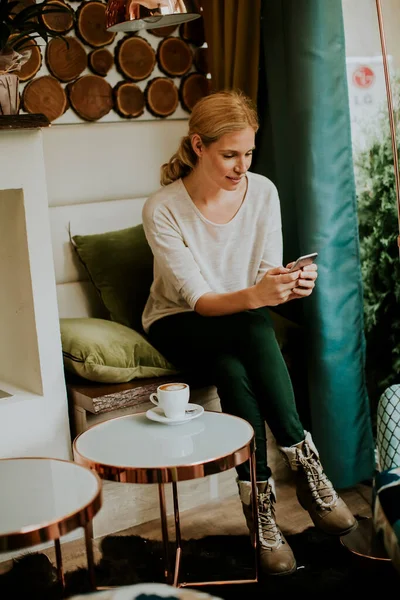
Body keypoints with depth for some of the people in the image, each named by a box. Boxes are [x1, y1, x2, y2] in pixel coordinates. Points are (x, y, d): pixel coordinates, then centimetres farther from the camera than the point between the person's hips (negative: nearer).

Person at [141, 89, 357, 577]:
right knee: (253, 330, -34)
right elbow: (198, 299, -23)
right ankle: (303, 460, -27)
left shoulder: (263, 191, -8)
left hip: (244, 323, 3)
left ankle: (260, 500, -27)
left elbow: (267, 277, -7)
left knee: (236, 375, -34)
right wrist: (255, 296, -41)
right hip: (178, 325, -2)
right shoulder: (162, 209, -19)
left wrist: (290, 285, -31)